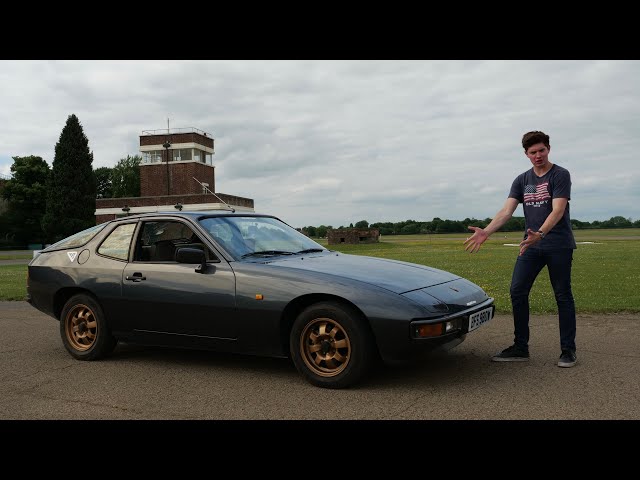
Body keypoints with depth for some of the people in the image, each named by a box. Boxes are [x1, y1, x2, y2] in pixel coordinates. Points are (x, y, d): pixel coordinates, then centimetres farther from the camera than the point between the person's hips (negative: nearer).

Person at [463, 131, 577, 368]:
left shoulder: (560, 175, -5)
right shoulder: (522, 180, 10)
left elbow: (558, 210, -18)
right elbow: (506, 210, 0)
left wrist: (540, 234, -34)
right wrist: (486, 232, -15)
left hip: (559, 245, -5)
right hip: (532, 245, 5)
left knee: (563, 296, 2)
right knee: (517, 291, -1)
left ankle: (568, 350, 12)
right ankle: (520, 347, 8)